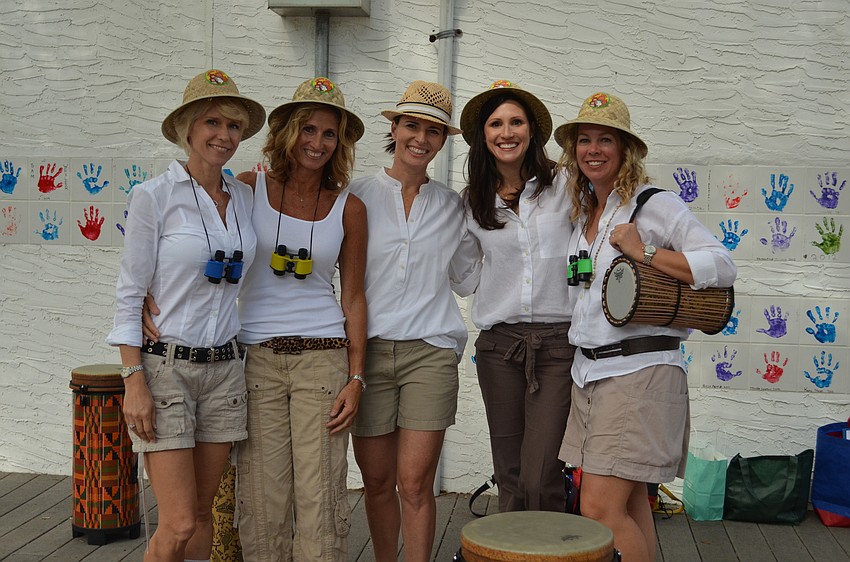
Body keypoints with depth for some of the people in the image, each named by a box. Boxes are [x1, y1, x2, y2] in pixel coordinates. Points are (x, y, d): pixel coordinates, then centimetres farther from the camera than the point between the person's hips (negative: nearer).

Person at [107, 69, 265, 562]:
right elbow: (129, 294, -7)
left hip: (224, 369, 5)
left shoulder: (244, 197, 8)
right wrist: (134, 379, -13)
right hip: (165, 367, -5)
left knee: (202, 514, 11)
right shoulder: (154, 196, -7)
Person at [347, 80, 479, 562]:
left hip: (430, 352, 0)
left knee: (415, 483, -5)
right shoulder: (359, 196, 5)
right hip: (370, 350, 0)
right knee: (378, 482, 7)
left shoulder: (451, 206, 12)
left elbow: (466, 277, 18)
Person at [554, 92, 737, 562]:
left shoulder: (654, 204, -6)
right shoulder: (582, 214, 15)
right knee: (628, 505, 13)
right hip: (590, 373, 8)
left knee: (599, 509, -11)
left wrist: (646, 252, -17)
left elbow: (723, 266, -14)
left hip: (638, 371, -7)